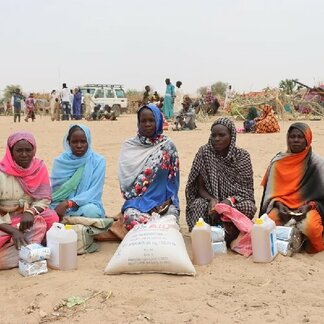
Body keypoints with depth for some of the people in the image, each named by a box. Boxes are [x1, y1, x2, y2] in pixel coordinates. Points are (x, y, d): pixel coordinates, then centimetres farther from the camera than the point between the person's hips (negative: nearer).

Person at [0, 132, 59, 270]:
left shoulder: (39, 167, -4)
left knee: (51, 217, -28)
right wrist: (13, 231, -29)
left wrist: (30, 212, -24)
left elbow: (44, 199, -2)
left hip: (26, 219, 4)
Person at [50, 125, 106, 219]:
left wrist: (68, 203, -24)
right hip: (61, 206, 1)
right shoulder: (60, 161, 6)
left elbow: (94, 192, -11)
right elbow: (55, 190, 3)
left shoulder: (98, 161, -2)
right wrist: (63, 205, -20)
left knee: (91, 210, -35)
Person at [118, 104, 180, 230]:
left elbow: (173, 177, 6)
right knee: (131, 217, -31)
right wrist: (148, 205, -11)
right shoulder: (129, 146, 3)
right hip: (138, 200, 0)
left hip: (163, 201, 1)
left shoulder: (168, 146, 4)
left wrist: (169, 201, -10)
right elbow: (126, 180, -1)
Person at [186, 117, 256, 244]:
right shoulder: (204, 153, -3)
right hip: (209, 199, 0)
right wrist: (211, 199, -23)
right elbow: (200, 187, -1)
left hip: (234, 202, 1)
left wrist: (230, 200, -25)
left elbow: (245, 189, -4)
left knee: (249, 206, -32)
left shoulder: (242, 156, -3)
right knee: (198, 205, -34)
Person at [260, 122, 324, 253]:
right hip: (282, 206, 2)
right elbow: (271, 191, 6)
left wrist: (308, 206, -16)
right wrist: (278, 205, -12)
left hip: (308, 207, -2)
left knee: (310, 227, -34)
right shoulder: (278, 162, 3)